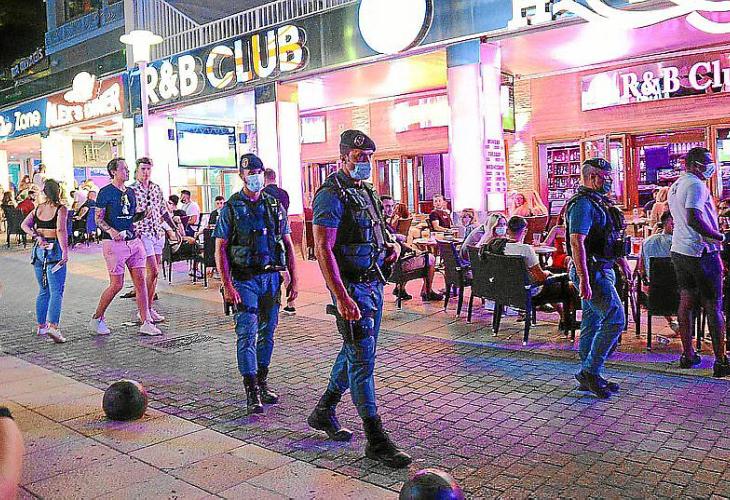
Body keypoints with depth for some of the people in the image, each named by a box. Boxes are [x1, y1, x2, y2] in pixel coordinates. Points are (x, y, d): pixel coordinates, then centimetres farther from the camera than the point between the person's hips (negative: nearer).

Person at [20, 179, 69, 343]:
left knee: (43, 291, 17)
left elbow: (24, 225, 2)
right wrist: (65, 251, -25)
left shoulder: (38, 208, 11)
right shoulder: (61, 209, -8)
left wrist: (37, 236, -6)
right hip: (54, 250, -6)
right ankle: (53, 326, -20)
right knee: (56, 292, -8)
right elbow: (61, 230, -20)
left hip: (39, 250, 6)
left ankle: (41, 325, 22)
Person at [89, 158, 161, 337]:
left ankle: (145, 323, 3)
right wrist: (111, 231, -20)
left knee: (140, 281, 0)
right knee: (117, 284, -4)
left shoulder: (130, 192, 16)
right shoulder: (106, 192, -3)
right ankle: (96, 319, 17)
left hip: (133, 240, 6)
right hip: (114, 242, -6)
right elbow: (98, 218, -5)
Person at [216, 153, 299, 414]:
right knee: (247, 334, -7)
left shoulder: (275, 205, 10)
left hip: (272, 277, 4)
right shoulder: (231, 208, -2)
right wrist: (227, 286, -15)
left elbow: (288, 244, 12)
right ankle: (252, 392, -3)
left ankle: (262, 383, 25)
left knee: (267, 333, 11)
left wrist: (294, 279, 6)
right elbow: (220, 249, -6)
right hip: (245, 280, -4)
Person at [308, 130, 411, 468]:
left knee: (355, 353, 18)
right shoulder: (332, 194, -13)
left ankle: (323, 412, 35)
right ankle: (376, 440, 2)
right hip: (352, 288, -9)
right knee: (362, 360, -5)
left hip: (373, 284, 9)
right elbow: (323, 250, -21)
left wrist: (388, 248, 7)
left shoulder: (366, 192, 15)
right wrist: (341, 298, -27)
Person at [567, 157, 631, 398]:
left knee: (592, 324, 12)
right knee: (615, 320, -12)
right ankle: (589, 372, -3)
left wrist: (623, 264, 27)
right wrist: (584, 280, -29)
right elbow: (576, 243, -24)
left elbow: (614, 239, 27)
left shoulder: (601, 202, 17)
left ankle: (589, 377, 20)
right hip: (591, 273, -10)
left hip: (602, 271, 10)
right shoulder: (582, 204, -16)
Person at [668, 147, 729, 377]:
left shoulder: (675, 185, 15)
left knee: (686, 302, 12)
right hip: (701, 252, -9)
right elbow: (694, 219, -27)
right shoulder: (696, 185, -15)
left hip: (679, 251, 9)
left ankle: (688, 355, 19)